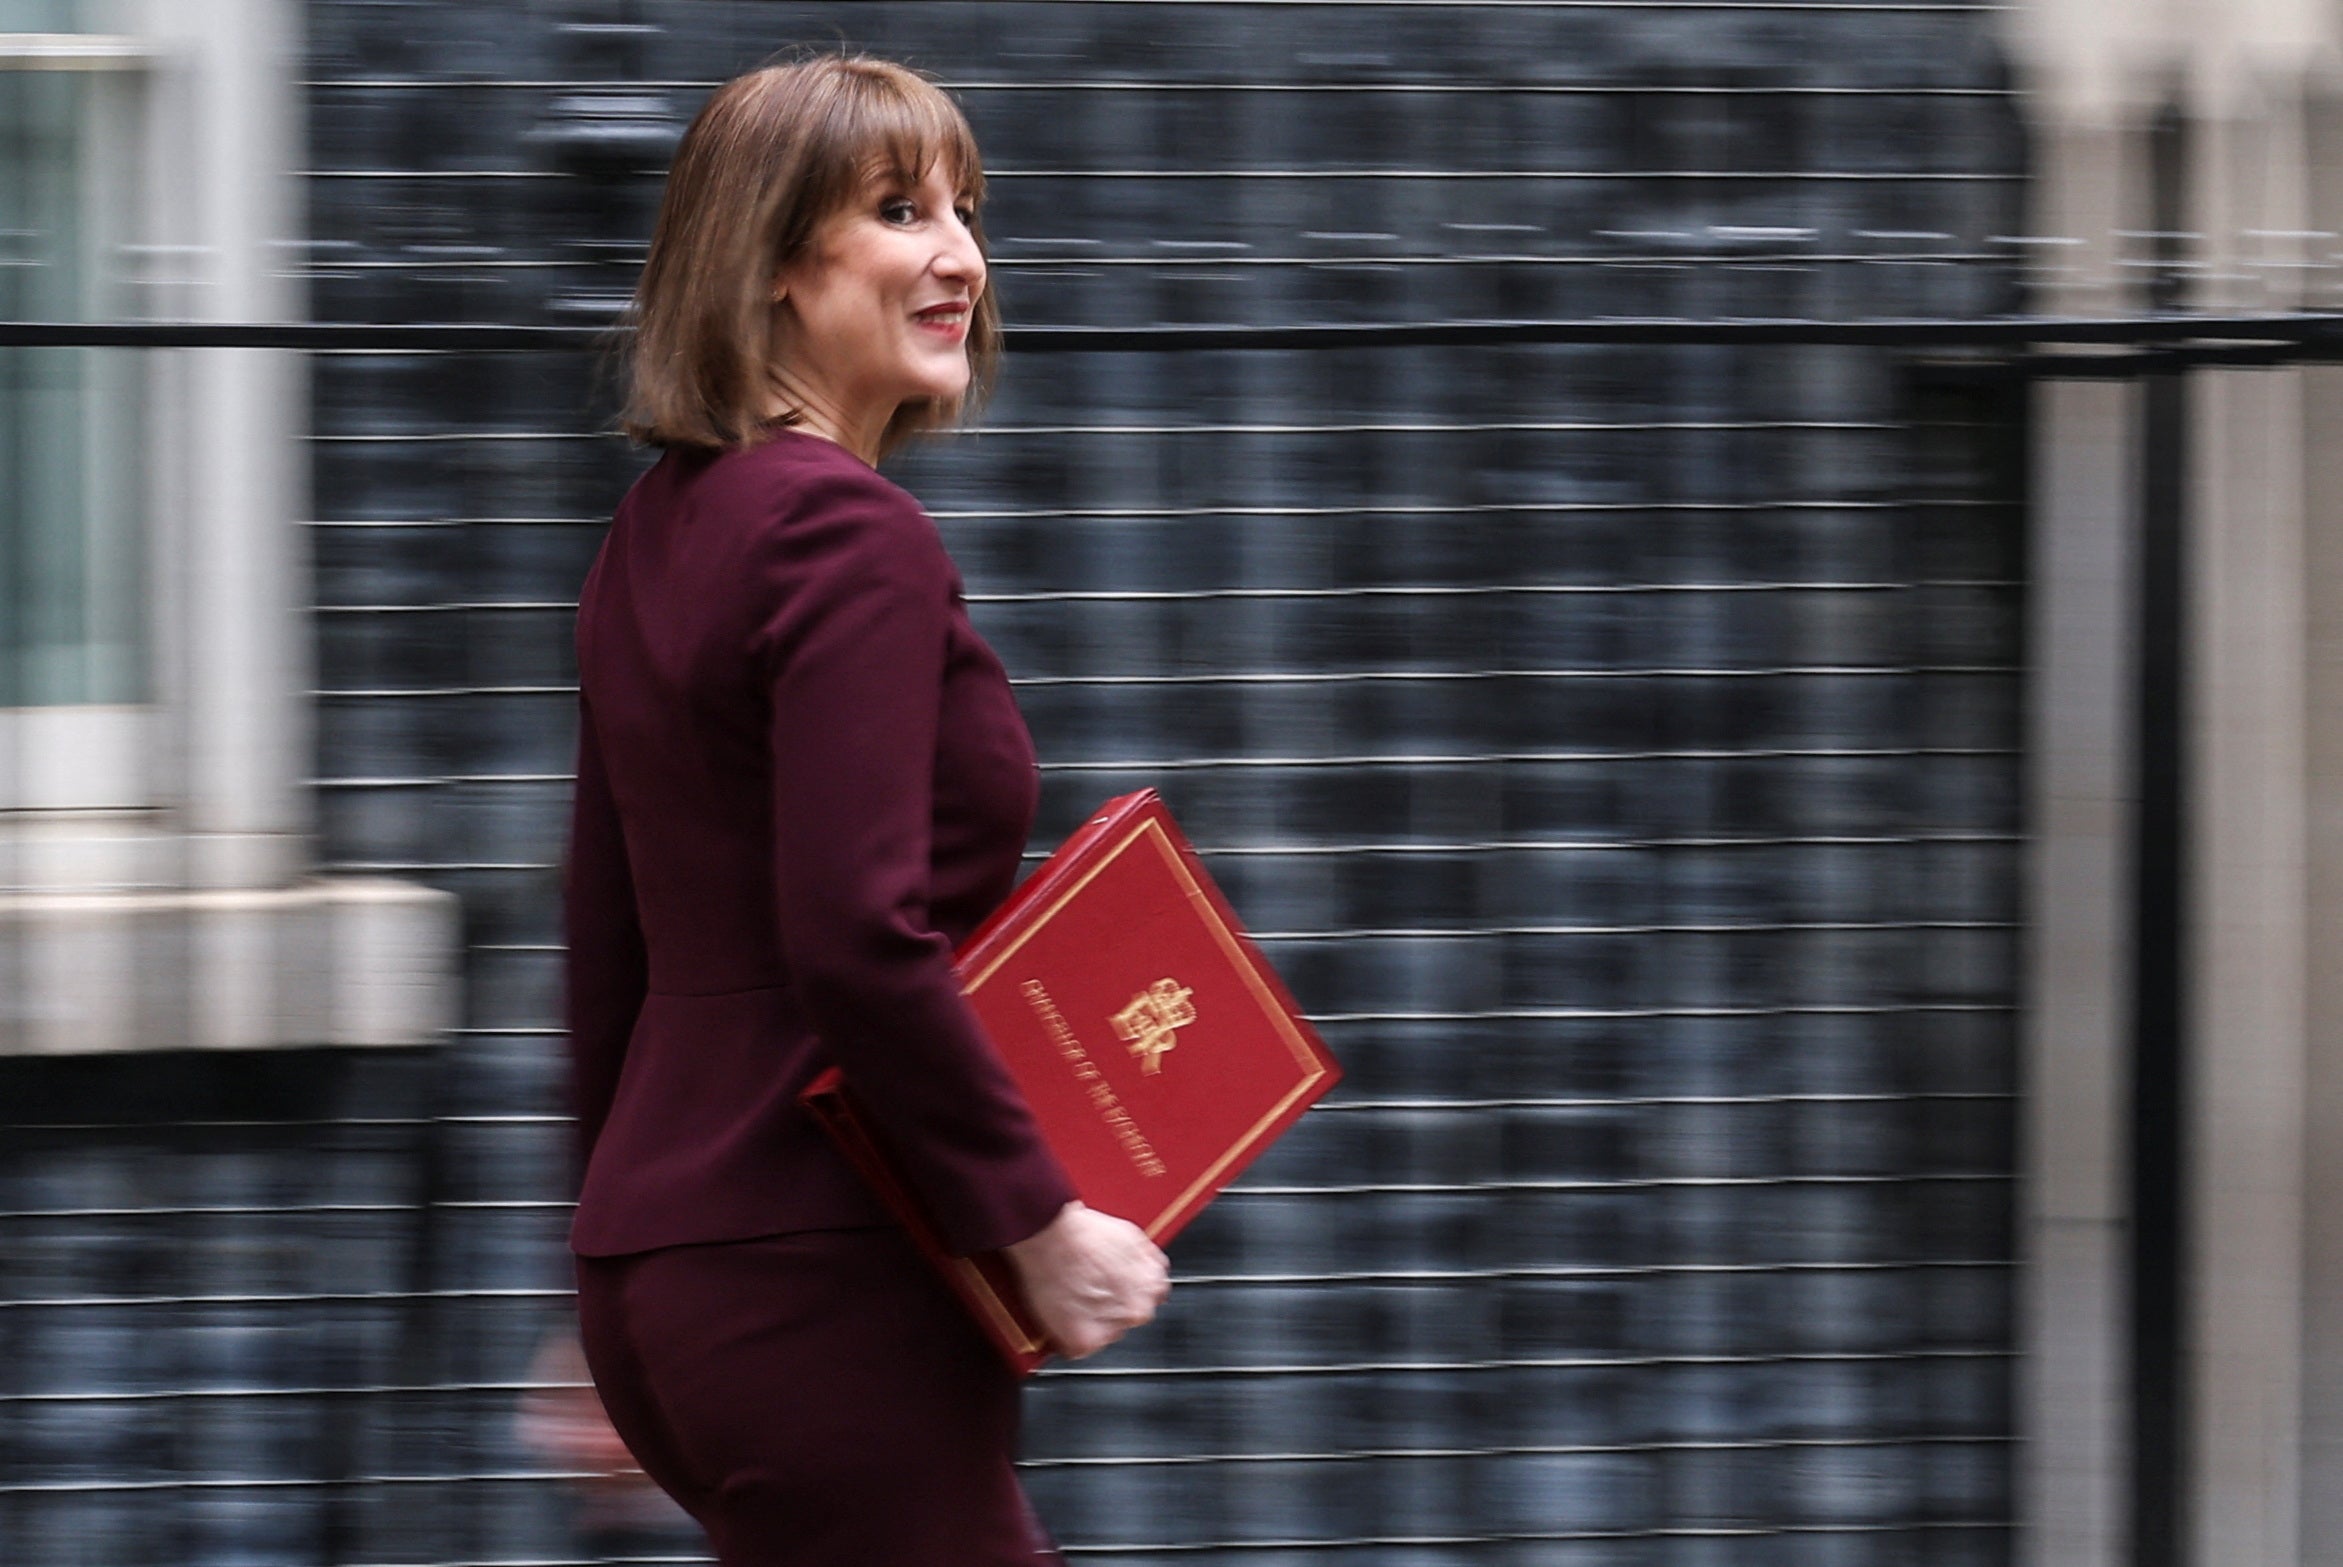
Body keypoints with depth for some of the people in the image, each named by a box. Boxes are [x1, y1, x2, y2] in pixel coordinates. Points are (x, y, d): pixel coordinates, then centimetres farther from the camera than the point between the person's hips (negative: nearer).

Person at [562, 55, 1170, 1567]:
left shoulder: (659, 533, 14)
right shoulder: (853, 537, -15)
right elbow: (859, 942, -23)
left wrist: (622, 1294, 25)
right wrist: (1043, 1218, -16)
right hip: (822, 1275, -9)